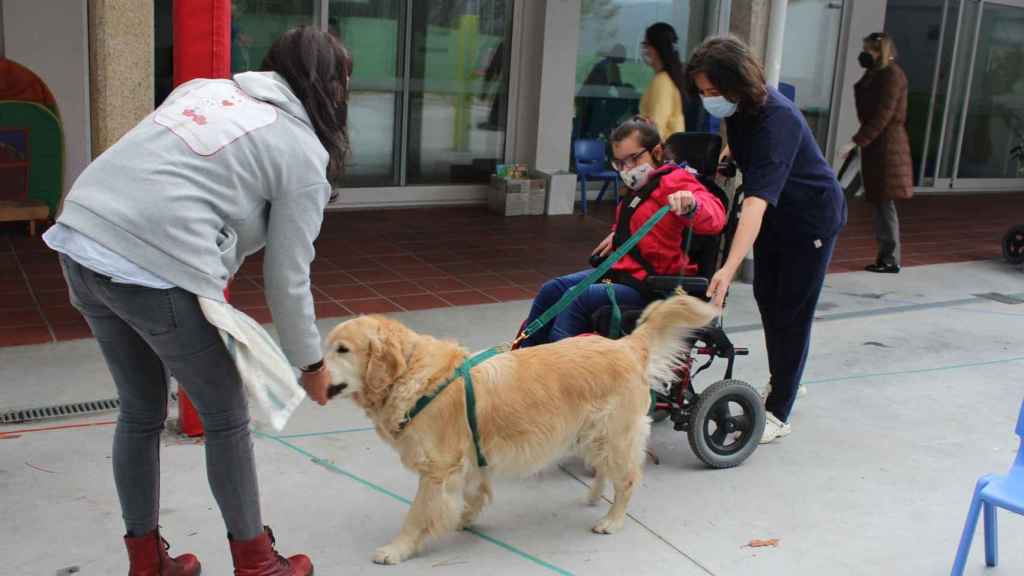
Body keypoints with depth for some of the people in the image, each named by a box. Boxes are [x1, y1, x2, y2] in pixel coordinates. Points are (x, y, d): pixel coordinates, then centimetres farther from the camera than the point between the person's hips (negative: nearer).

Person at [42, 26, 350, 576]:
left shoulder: (205, 86, 21)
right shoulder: (305, 154, 3)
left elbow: (159, 171, 18)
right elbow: (287, 279, 3)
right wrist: (311, 363, 15)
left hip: (81, 239, 7)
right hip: (157, 273, -7)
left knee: (140, 412, 23)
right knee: (226, 418, 14)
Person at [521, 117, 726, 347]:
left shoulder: (674, 182, -12)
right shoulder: (639, 187, 18)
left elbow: (714, 218, -30)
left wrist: (692, 206, -53)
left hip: (647, 286, -10)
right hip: (620, 270, 10)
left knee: (577, 298, -25)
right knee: (552, 290, -1)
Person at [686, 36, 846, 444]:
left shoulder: (776, 119, -36)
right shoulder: (738, 108, -11)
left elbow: (757, 200, -47)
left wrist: (729, 268, -54)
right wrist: (728, 156, -1)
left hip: (811, 216, -8)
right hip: (777, 214, 9)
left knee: (792, 311, -4)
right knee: (766, 296, 17)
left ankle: (778, 413, 7)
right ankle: (783, 381, 39)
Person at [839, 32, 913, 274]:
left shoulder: (892, 75, -12)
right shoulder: (876, 74, 16)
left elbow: (882, 116, -20)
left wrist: (855, 142, -22)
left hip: (887, 144, -9)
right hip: (875, 144, 9)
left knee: (885, 202, -6)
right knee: (880, 202, 11)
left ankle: (891, 260, -1)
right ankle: (885, 256, 17)